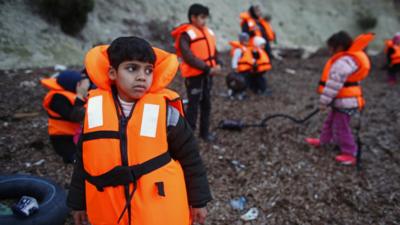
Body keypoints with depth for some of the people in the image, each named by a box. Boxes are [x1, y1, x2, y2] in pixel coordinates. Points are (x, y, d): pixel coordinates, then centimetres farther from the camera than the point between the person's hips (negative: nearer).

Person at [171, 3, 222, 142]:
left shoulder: (208, 32, 9)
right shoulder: (186, 35, -14)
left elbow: (214, 50, 15)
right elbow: (189, 58, -21)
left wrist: (217, 64, -5)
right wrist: (208, 68, -21)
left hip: (208, 74, 7)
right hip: (194, 75, -7)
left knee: (206, 103, 14)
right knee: (193, 104, -2)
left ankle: (205, 131, 27)